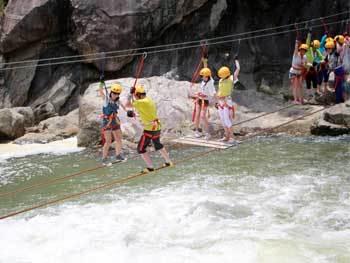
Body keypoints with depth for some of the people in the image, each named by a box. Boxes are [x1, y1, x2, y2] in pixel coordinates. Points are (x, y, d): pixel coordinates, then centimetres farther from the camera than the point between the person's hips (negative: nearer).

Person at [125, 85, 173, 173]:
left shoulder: (142, 102, -20)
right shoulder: (148, 100, 7)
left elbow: (127, 105, -14)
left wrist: (130, 95, -2)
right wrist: (135, 114, 19)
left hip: (149, 129, -9)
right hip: (157, 127, 9)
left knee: (141, 149, 0)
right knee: (158, 145, 30)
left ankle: (150, 167, -1)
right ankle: (168, 162, 38)